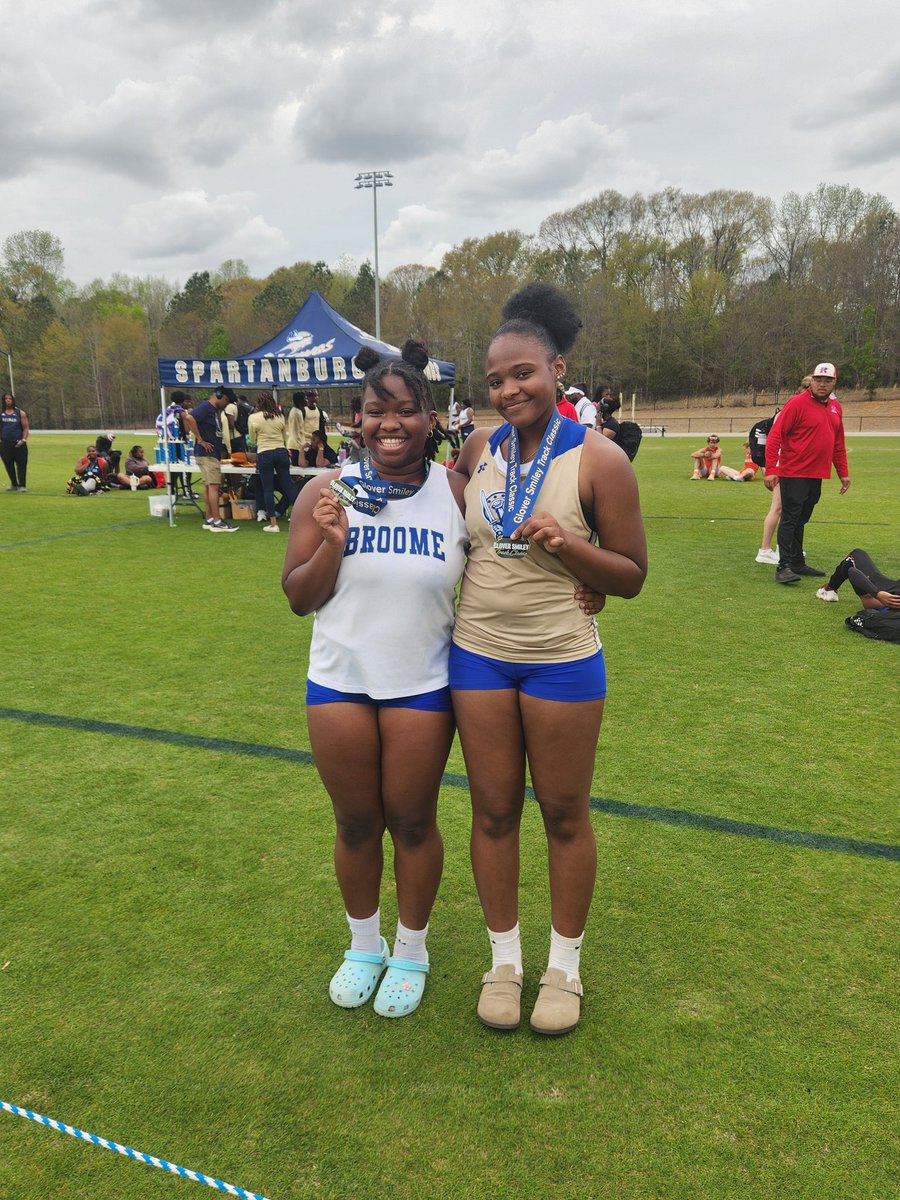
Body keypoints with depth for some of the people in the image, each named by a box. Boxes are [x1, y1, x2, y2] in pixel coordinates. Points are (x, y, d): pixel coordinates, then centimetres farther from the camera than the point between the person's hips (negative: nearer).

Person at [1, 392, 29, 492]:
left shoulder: (20, 413, 4)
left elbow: (26, 427, 2)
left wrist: (23, 440, -9)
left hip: (18, 444, -2)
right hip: (5, 444, 2)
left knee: (21, 465, -5)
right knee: (9, 465, 7)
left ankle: (22, 485, 1)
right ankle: (14, 484, 22)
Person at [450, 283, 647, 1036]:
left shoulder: (599, 461, -10)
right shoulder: (479, 451, 3)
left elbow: (631, 577, -8)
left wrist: (564, 542, -22)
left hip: (561, 661, -3)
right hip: (478, 655, 4)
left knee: (565, 814, 10)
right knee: (493, 811, 12)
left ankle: (565, 966, 32)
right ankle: (505, 960, 32)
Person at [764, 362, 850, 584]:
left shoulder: (835, 407, 13)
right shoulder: (798, 403, -9)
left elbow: (838, 444, 21)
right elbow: (775, 436, -14)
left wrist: (843, 472, 18)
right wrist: (770, 469, -21)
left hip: (817, 475, 7)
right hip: (794, 473, -7)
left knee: (800, 520, 14)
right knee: (790, 520, -9)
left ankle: (797, 563, 20)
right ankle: (783, 568, -10)